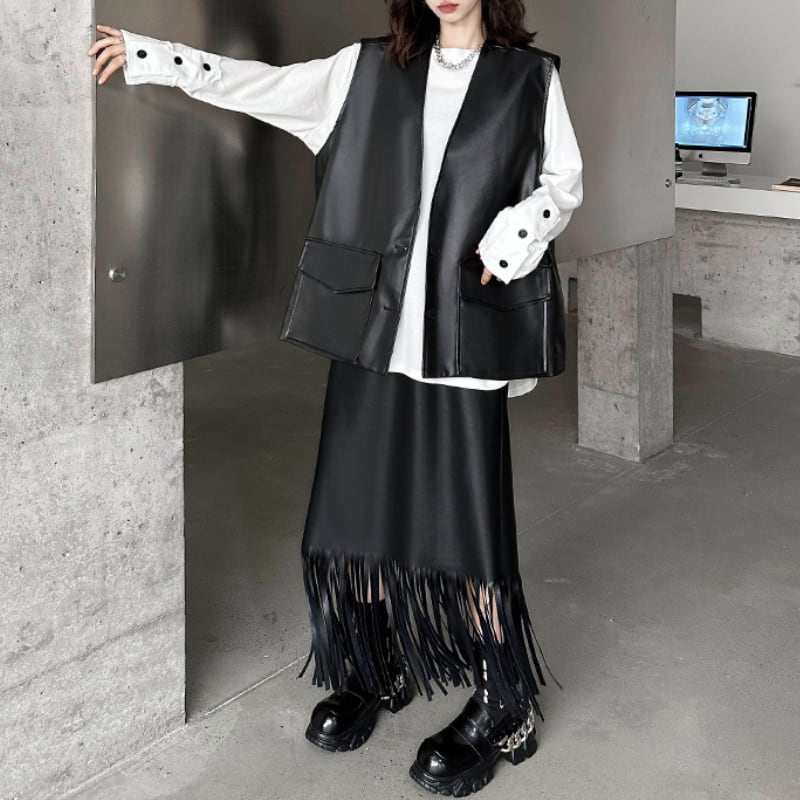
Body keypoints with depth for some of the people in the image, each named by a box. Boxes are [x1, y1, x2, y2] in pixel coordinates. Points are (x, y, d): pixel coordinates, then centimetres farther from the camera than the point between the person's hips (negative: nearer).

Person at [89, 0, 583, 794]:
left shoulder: (530, 75, 7)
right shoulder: (370, 67, 11)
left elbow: (564, 179, 9)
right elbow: (258, 84, 11)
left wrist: (519, 231, -11)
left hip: (462, 332, -3)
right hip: (373, 325, 3)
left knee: (466, 516, -3)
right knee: (361, 500, 8)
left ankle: (503, 705, 14)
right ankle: (379, 670, 29)